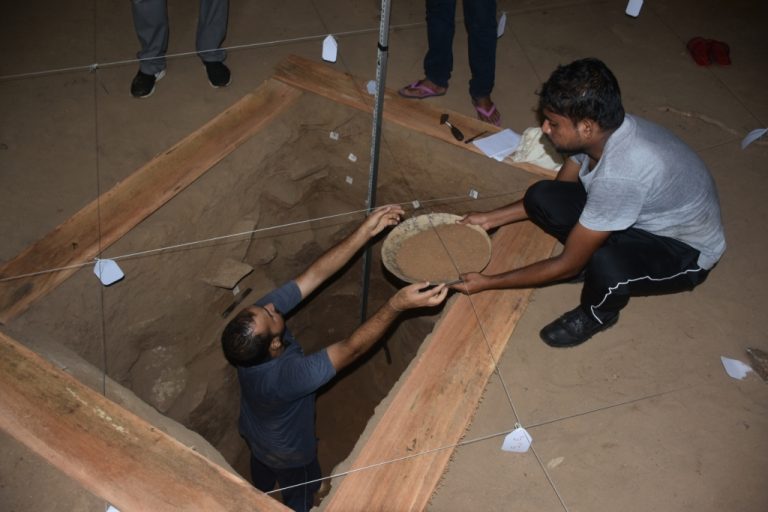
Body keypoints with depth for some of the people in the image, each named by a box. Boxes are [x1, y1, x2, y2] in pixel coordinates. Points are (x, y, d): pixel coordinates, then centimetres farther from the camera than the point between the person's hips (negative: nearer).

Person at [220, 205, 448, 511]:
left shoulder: (257, 320, -33)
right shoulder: (287, 376, -50)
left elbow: (315, 275, -34)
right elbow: (351, 349, -47)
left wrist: (365, 232, -38)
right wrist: (397, 304, -55)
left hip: (254, 432, 6)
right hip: (288, 452, -6)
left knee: (262, 477, 38)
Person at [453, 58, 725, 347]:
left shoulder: (619, 174, -39)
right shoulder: (602, 131, -16)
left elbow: (568, 265, -29)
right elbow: (559, 192, 4)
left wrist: (488, 283, -20)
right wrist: (491, 218, -1)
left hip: (685, 251, -7)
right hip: (644, 215, 7)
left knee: (606, 267, -39)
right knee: (541, 197, -12)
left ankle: (597, 314, -3)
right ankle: (590, 259, 12)